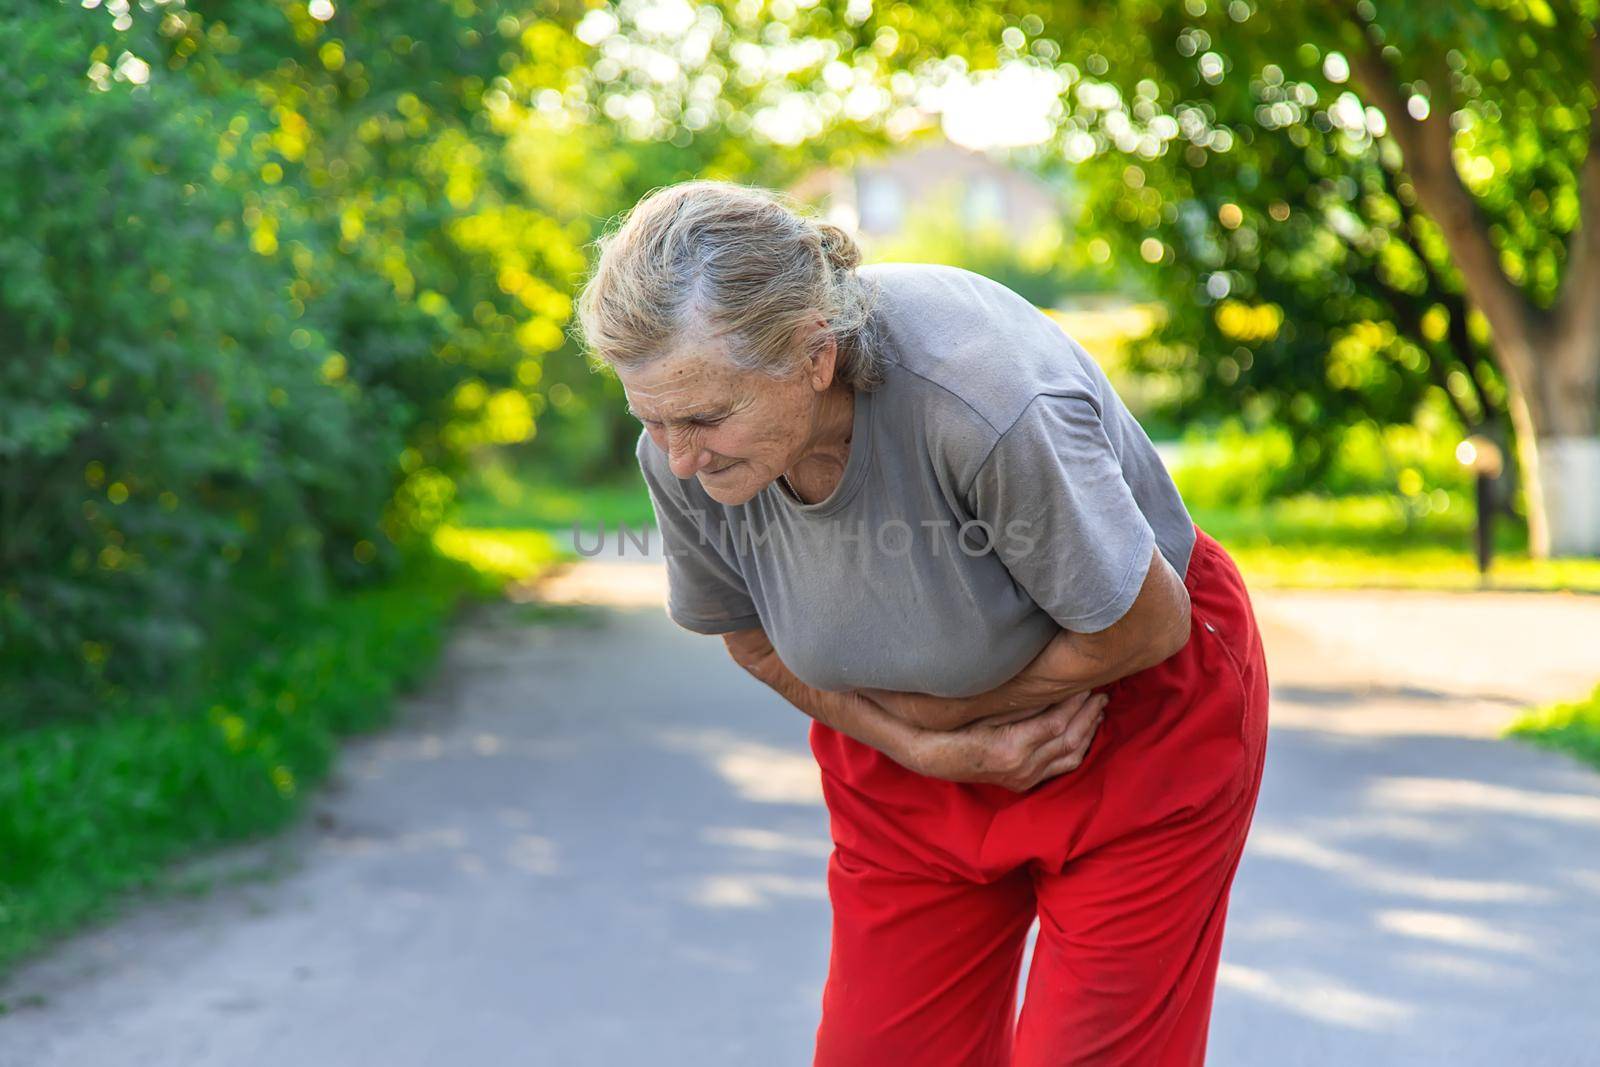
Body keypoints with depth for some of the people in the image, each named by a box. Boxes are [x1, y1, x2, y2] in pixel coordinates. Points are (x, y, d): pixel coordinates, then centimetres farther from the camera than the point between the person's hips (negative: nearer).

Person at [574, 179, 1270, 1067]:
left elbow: (1147, 624, -21)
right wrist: (925, 748, -11)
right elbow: (756, 639, 0)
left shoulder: (987, 402, -37)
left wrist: (950, 707, -12)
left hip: (1141, 712, -4)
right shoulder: (678, 453, -21)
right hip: (908, 747, 5)